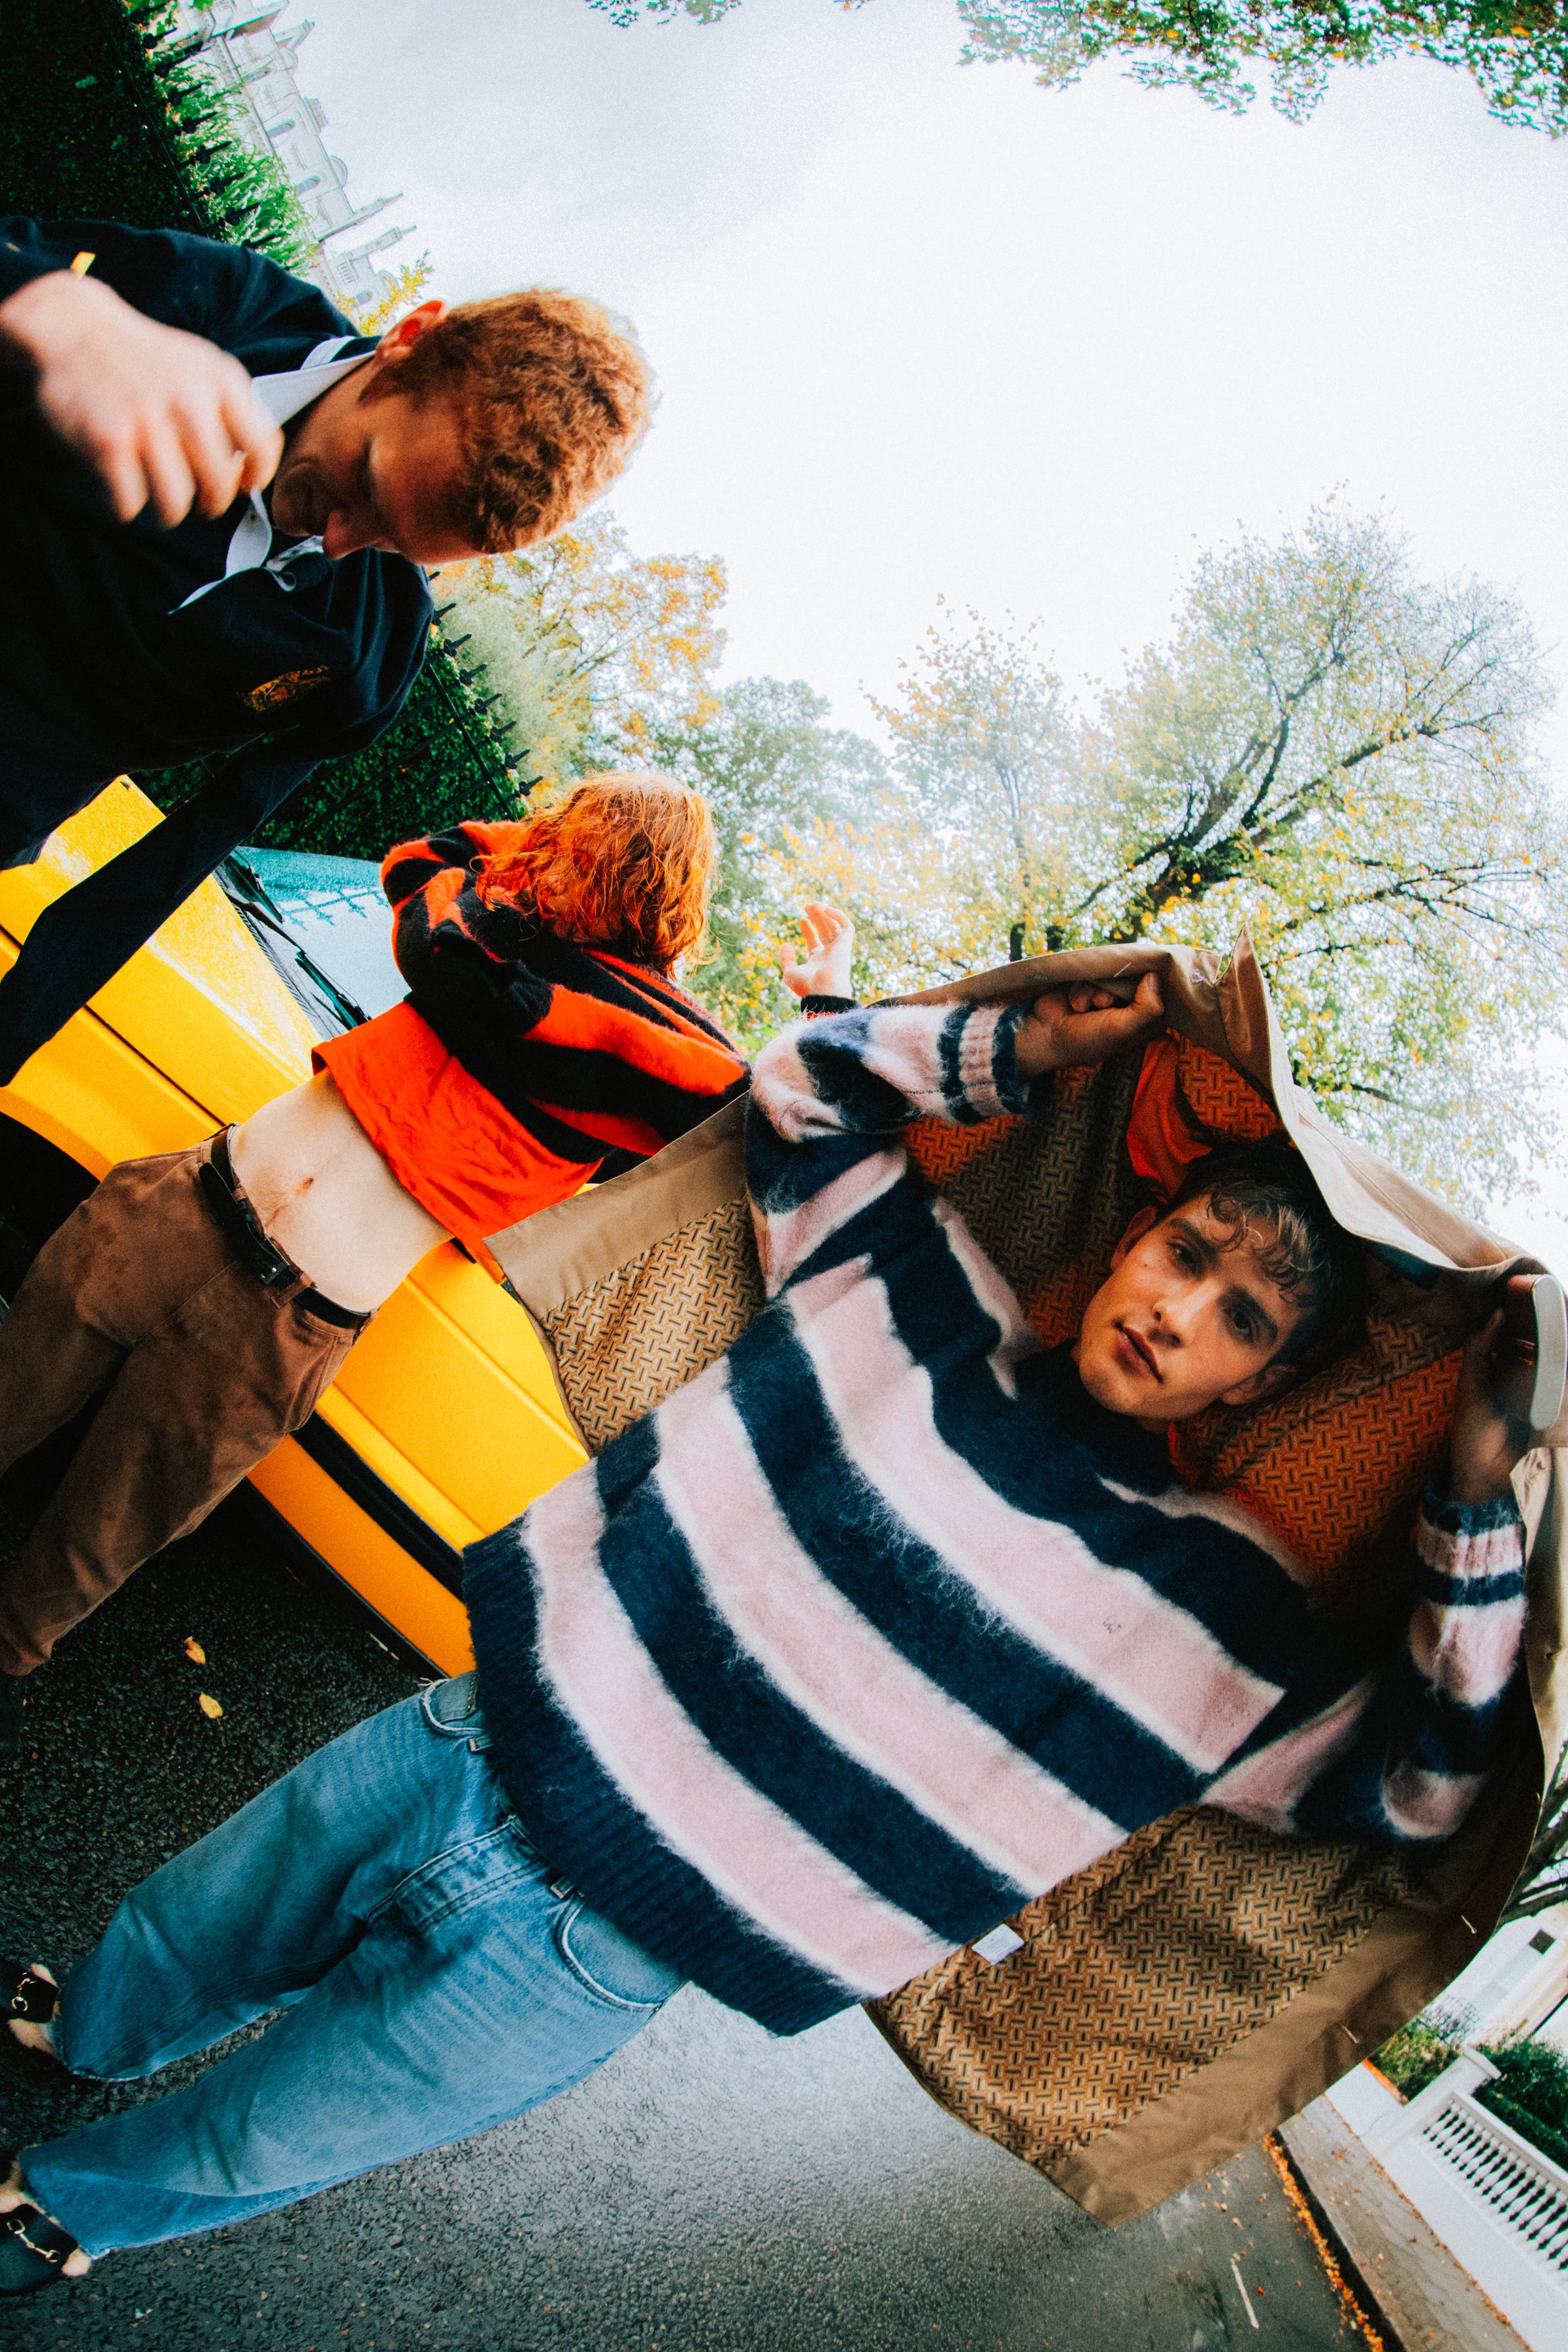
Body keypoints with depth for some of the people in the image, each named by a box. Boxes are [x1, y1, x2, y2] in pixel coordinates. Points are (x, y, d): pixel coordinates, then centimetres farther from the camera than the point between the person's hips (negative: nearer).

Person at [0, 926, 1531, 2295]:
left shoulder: (1218, 1615, -12)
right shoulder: (925, 1301, -5)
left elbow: (1412, 1783, -12)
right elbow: (803, 1087, 3)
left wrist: (1476, 1495, -20)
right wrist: (1021, 1047, -9)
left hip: (585, 1952, -3)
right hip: (472, 1744, 3)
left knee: (246, 2146, 17)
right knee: (177, 1943, 29)